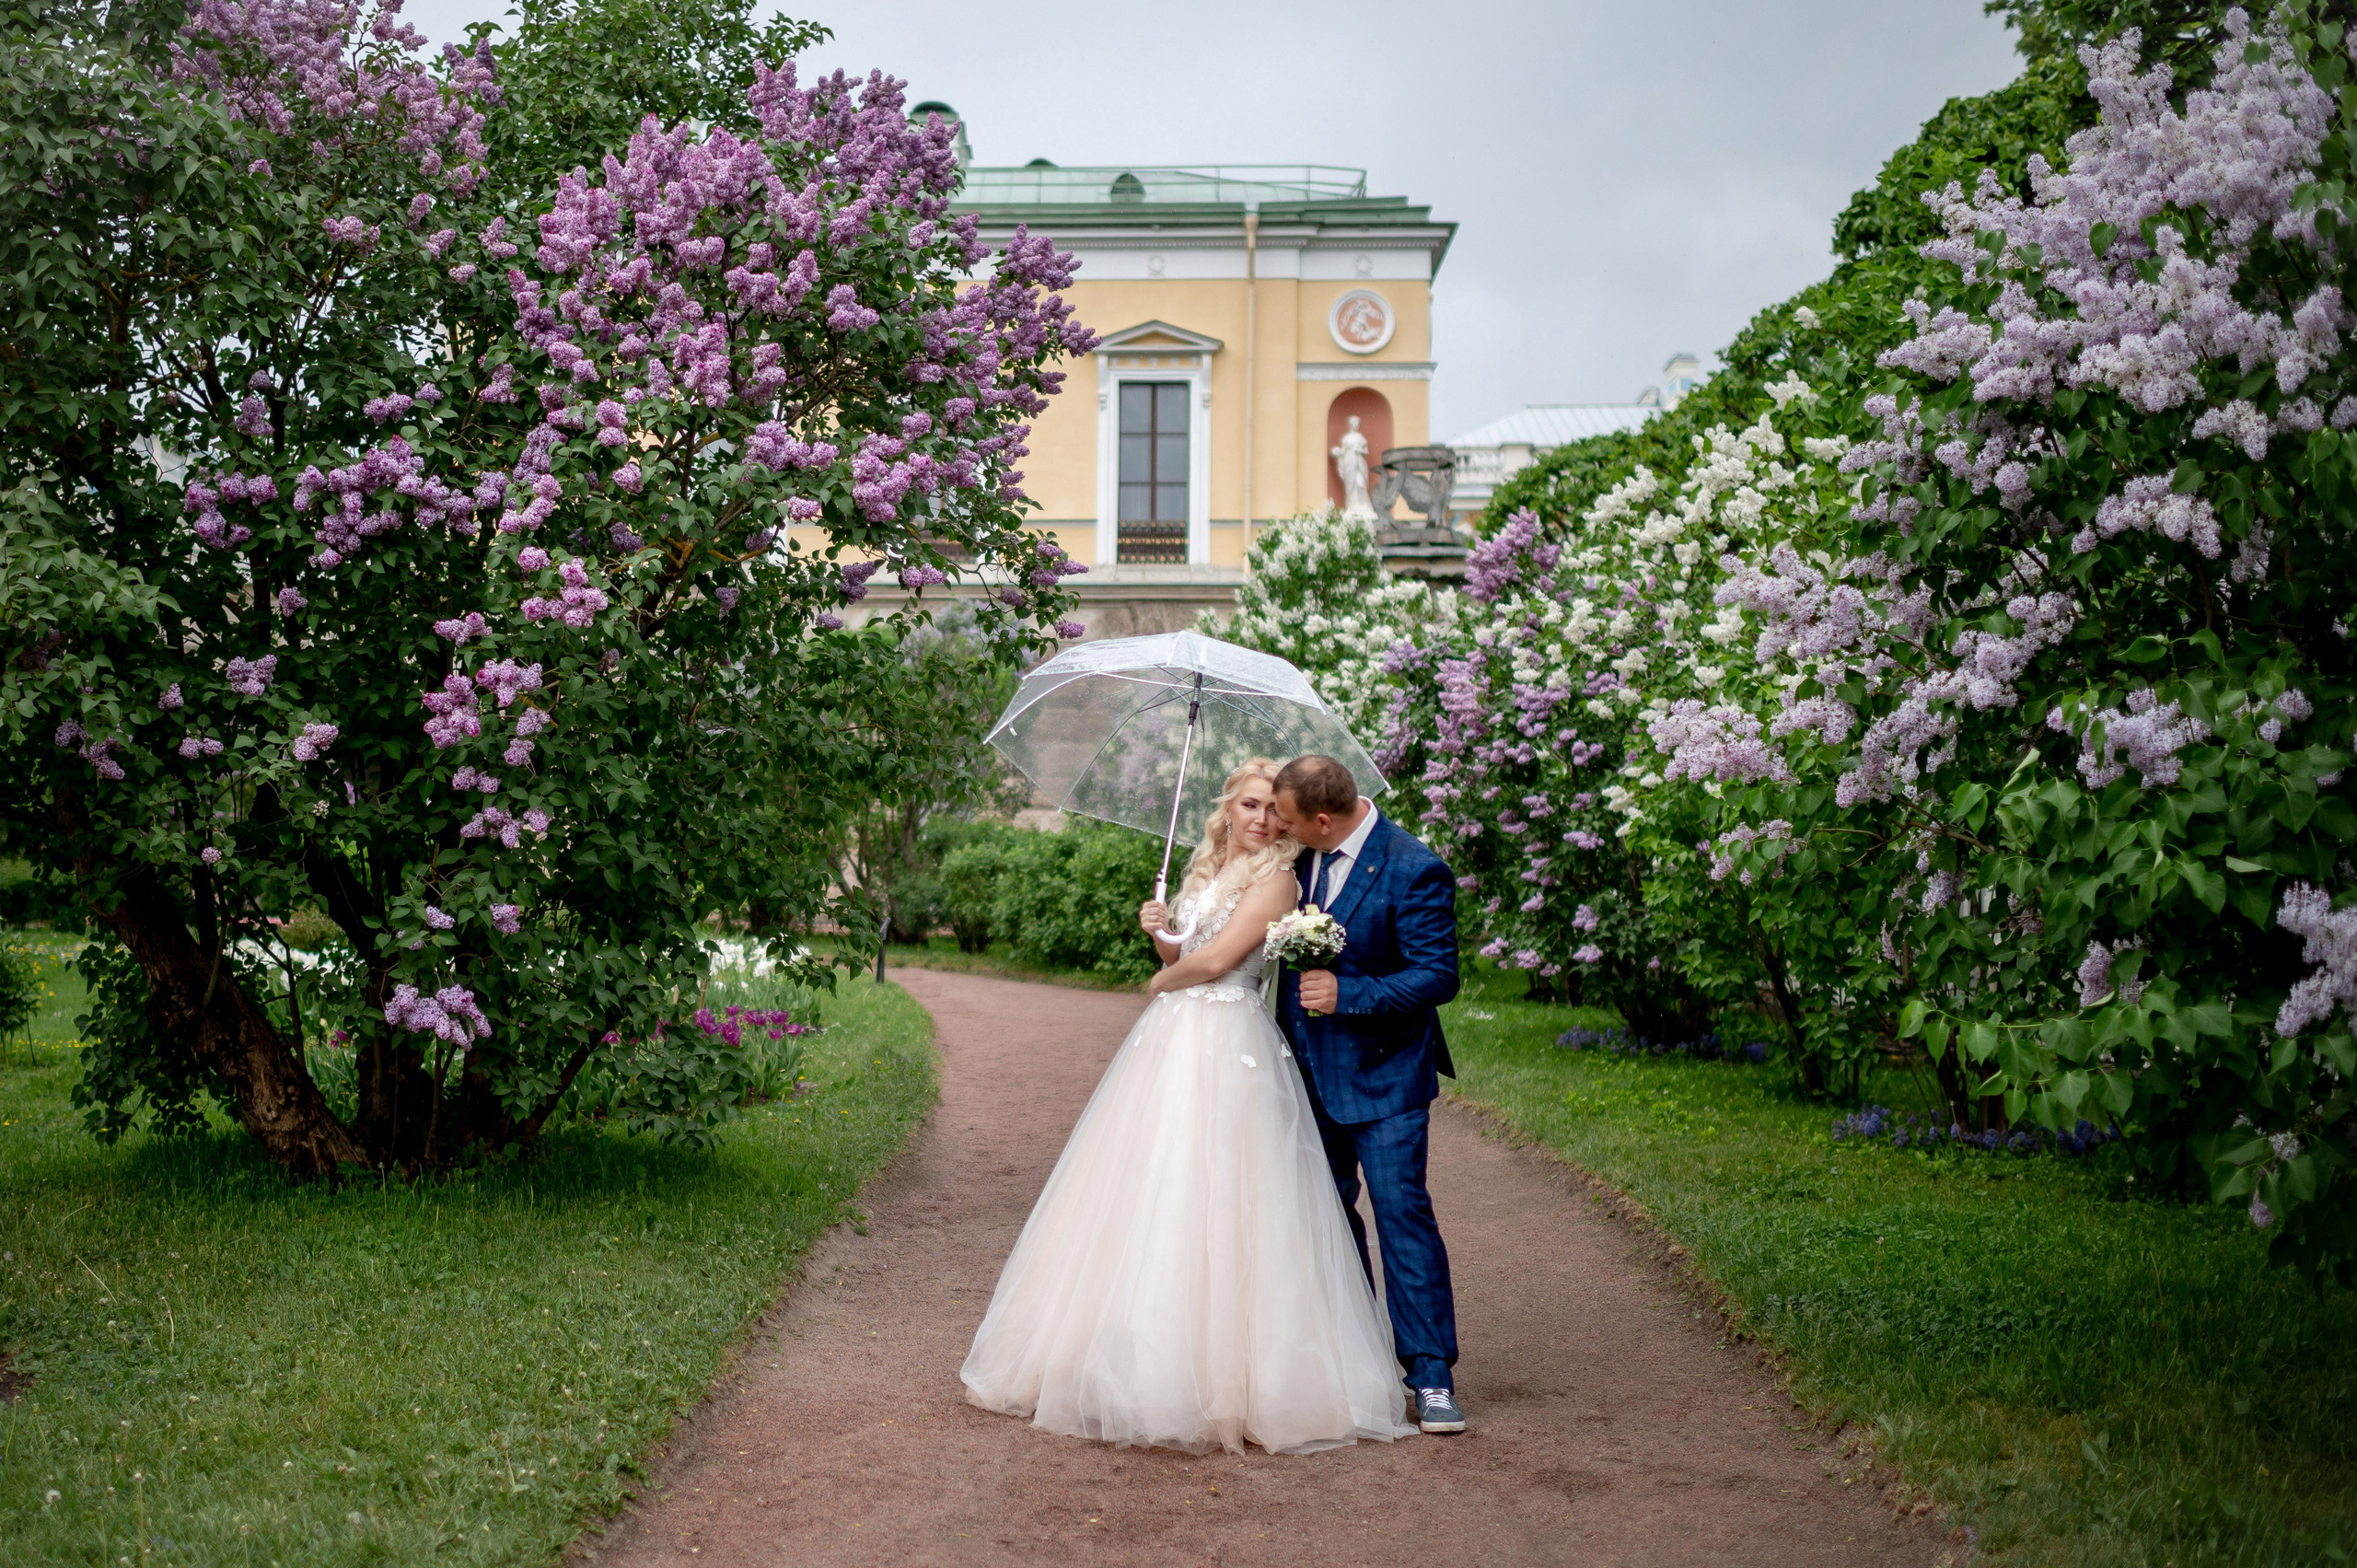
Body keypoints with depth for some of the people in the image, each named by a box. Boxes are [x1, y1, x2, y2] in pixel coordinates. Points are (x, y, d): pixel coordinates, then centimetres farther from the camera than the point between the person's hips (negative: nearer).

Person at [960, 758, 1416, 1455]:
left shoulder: (1275, 877, -6)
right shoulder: (1205, 867, 17)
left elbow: (1217, 959, -15)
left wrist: (1162, 981, 2)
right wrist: (1159, 933, 0)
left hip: (1228, 1050, -8)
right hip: (1169, 1041, 8)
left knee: (1214, 1205, -9)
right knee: (1147, 1198, 7)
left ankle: (1220, 1372, -4)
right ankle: (1148, 1361, 15)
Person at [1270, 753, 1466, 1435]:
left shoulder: (1413, 871, -18)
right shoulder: (1300, 860, 2)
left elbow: (1438, 975, -19)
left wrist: (1348, 996, -25)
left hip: (1382, 1075, -7)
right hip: (1310, 1072, 7)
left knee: (1402, 1212, -8)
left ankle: (1431, 1375, -2)